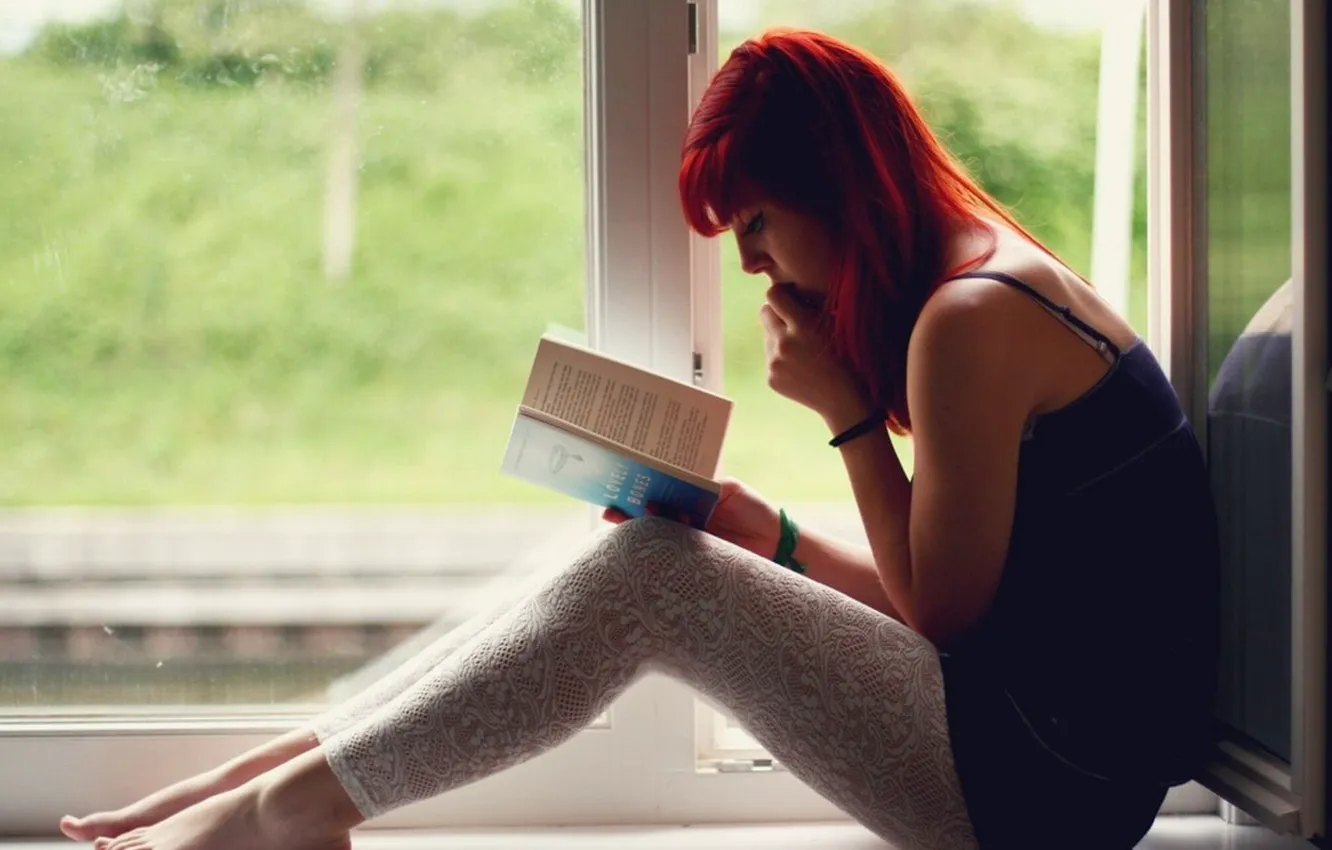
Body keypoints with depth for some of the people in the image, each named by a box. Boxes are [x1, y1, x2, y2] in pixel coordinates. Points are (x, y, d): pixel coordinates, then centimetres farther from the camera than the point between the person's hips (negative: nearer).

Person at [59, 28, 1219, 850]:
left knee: (647, 576, -16)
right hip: (1037, 723, 9)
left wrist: (847, 410, -11)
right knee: (636, 566, 3)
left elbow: (943, 612, -13)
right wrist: (765, 535, 1)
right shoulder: (991, 279, 12)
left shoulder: (969, 321, -19)